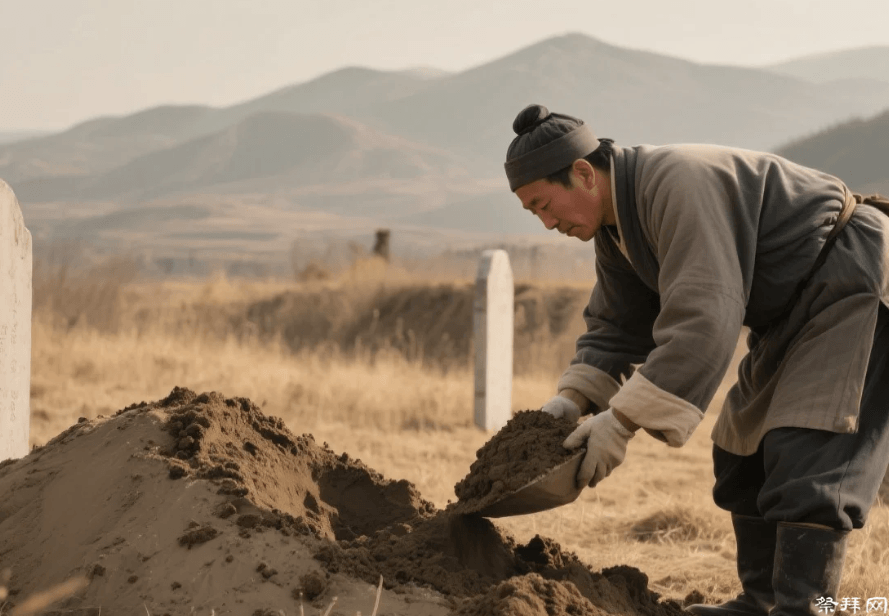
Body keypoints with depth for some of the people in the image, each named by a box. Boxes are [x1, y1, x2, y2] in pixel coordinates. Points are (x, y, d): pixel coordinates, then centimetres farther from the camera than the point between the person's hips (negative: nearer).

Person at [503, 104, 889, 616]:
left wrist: (624, 420, -34)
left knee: (807, 453, -19)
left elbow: (701, 321, -35)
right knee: (743, 449, 12)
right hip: (793, 310, 11)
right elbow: (616, 326, 11)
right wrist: (575, 397, -7)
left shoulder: (678, 184, -30)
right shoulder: (617, 231, 4)